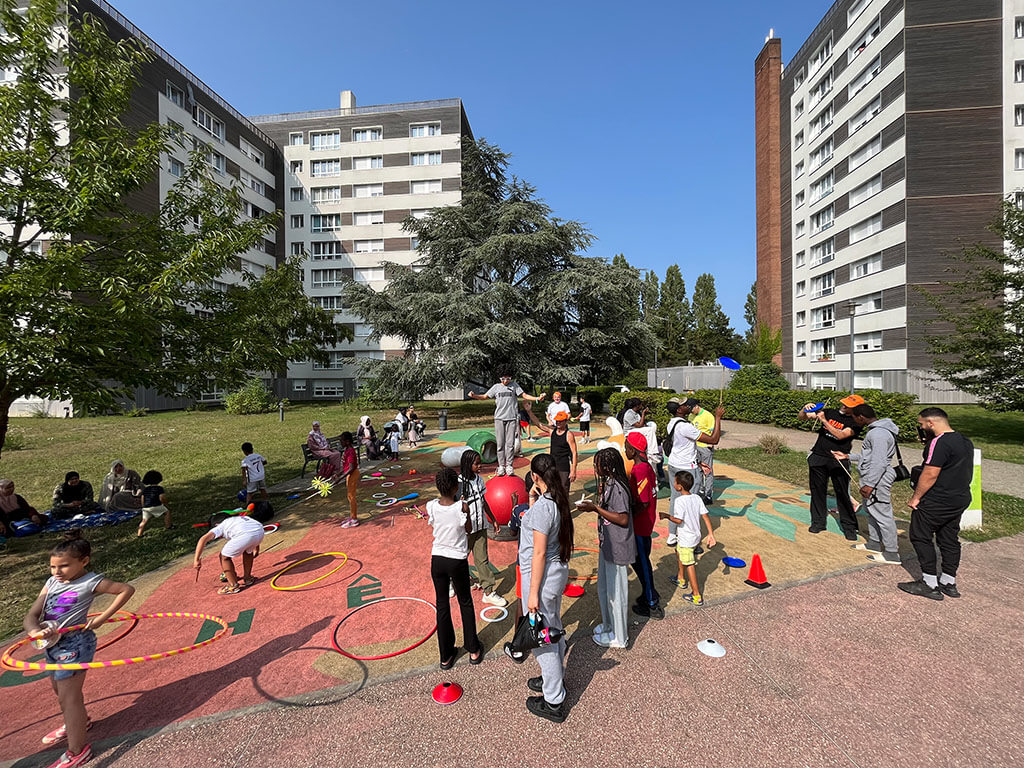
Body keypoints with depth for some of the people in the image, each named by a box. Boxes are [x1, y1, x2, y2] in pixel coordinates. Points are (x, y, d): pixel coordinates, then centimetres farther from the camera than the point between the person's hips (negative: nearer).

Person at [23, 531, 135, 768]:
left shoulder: (90, 581, -16)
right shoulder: (52, 582, 1)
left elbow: (127, 589, -16)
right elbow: (32, 615, -3)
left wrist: (102, 618, -17)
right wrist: (35, 630, -23)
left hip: (74, 643, -8)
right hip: (52, 644, 8)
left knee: (68, 696, -1)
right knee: (59, 689, 27)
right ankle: (77, 722, 53)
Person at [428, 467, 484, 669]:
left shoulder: (431, 506, -14)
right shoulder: (462, 507, -21)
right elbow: (468, 528, -3)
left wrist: (441, 493, 4)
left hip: (437, 560, 2)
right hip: (458, 561, -2)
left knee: (442, 606, 16)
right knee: (465, 603, 19)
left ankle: (446, 656, 28)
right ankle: (474, 650, 31)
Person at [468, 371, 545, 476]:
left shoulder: (514, 385, 8)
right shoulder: (496, 387, 9)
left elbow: (524, 395, 5)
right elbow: (485, 396, 9)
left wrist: (537, 398, -9)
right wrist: (474, 396, -10)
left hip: (511, 418, 0)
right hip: (499, 418, 0)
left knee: (510, 443, -1)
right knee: (500, 443, 0)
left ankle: (509, 465, 10)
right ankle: (501, 466, 8)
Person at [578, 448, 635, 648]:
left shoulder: (617, 487, -25)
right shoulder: (609, 483, 4)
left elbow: (623, 519, -26)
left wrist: (596, 508, -24)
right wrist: (601, 496, -2)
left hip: (617, 548, -9)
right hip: (607, 544, 10)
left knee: (616, 592, 8)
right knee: (604, 588, 23)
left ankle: (619, 637, 27)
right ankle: (609, 625, 43)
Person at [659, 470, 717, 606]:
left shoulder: (679, 501, -24)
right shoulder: (697, 498, -2)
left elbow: (678, 520, -26)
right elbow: (705, 516, -4)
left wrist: (667, 515, -10)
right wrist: (711, 534, -2)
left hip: (686, 539, -8)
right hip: (696, 535, 9)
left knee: (689, 565, 2)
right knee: (679, 553, 29)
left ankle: (696, 596, 10)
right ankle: (681, 579, 47)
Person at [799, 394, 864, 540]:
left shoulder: (855, 423, -1)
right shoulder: (829, 412, 9)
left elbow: (840, 435, -18)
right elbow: (802, 418, 9)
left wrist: (824, 420, -20)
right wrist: (805, 409, -12)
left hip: (838, 461, -3)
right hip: (818, 457, 3)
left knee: (843, 494, 0)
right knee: (817, 491, 9)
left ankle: (849, 526, 14)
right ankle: (818, 522, 20)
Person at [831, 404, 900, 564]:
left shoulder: (879, 433, -22)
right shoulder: (874, 430, 12)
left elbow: (879, 463, -25)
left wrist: (869, 485, -24)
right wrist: (847, 456, 21)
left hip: (877, 481, -11)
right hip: (871, 480, 11)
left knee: (882, 515, -2)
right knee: (871, 511, 20)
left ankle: (892, 553, 8)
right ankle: (874, 543, 33)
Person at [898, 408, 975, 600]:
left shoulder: (939, 442, -20)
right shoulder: (965, 442, 10)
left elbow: (930, 474, -23)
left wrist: (916, 497, -13)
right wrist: (928, 444, 11)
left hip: (937, 502, -9)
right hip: (961, 498, 10)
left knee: (921, 537, 0)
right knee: (949, 540, 16)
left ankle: (930, 584, 4)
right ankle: (949, 583, 24)